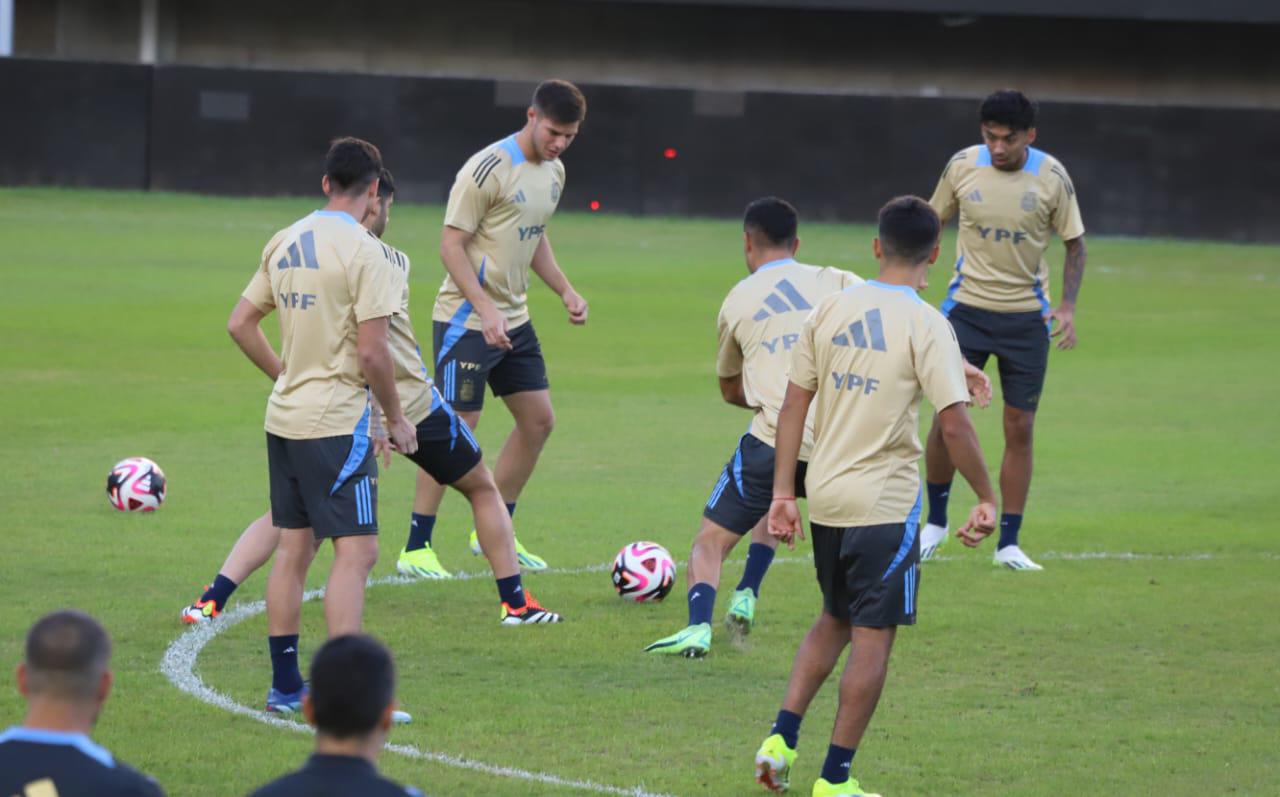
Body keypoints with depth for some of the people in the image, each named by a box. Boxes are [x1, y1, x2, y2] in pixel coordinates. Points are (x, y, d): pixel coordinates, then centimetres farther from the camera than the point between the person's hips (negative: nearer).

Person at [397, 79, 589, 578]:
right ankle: (415, 549, -1)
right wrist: (486, 309, -27)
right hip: (467, 320, -9)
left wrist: (565, 292, 11)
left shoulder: (553, 172, 8)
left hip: (514, 319, 9)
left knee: (538, 420, 9)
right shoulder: (489, 169, -18)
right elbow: (451, 243, -18)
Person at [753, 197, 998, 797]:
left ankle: (782, 738, 13)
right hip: (885, 501, -5)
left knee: (835, 620, 23)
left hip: (823, 498, 6)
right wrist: (986, 500, -7)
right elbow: (954, 425, -17)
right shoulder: (925, 325, -11)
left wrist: (783, 493, 8)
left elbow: (793, 404, 4)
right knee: (873, 637, 3)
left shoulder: (830, 309, 4)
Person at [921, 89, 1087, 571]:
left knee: (1020, 428, 1)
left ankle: (1008, 543, 9)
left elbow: (1074, 244, 1)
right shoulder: (962, 166, -6)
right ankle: (935, 522, 16)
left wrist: (1068, 307, -11)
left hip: (1026, 317, 0)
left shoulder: (1052, 177, -9)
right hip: (967, 307, 0)